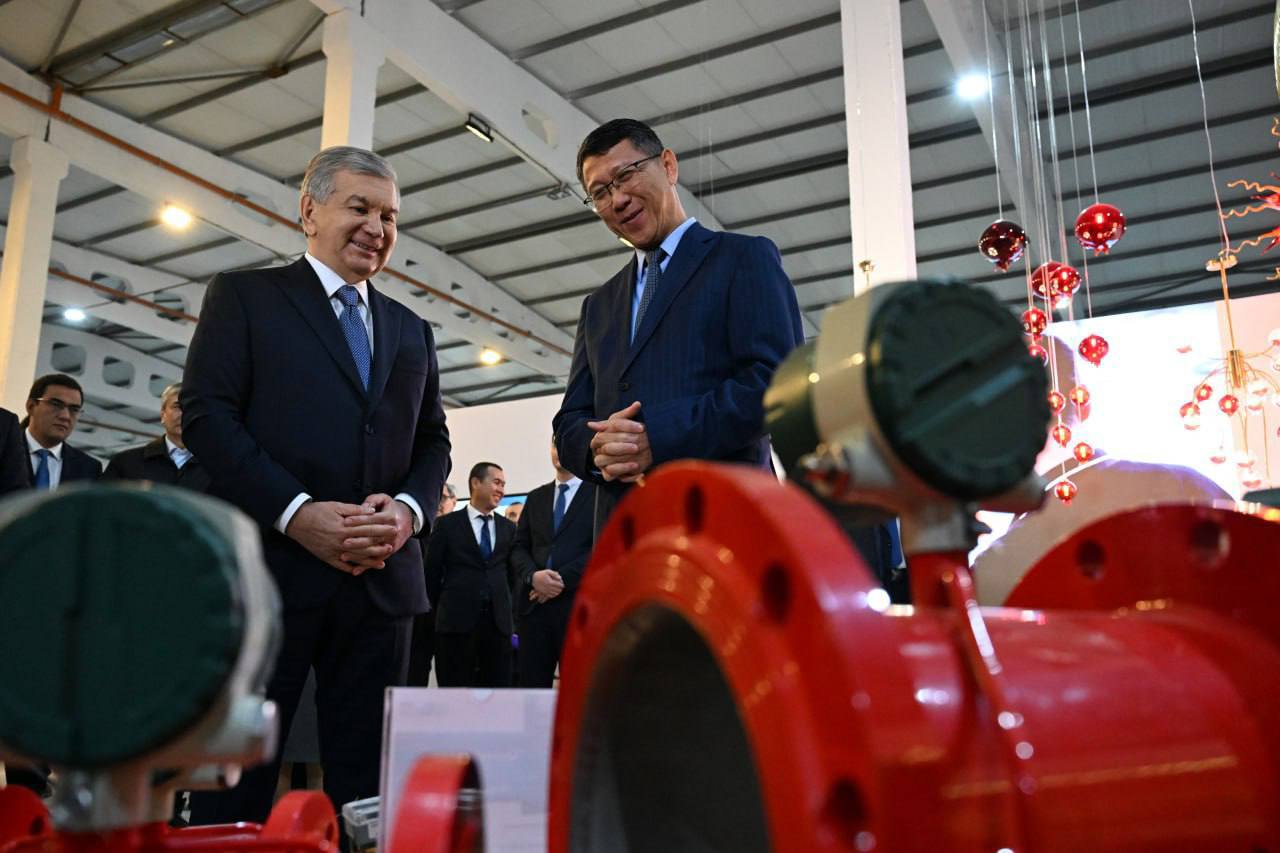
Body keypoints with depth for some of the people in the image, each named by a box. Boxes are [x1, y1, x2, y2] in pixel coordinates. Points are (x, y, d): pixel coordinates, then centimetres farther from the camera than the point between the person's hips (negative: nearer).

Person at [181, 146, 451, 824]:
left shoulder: (412, 330, 20)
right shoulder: (243, 295, 7)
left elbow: (432, 440, 17)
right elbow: (206, 415, -4)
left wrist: (408, 508, -5)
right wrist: (298, 512, -15)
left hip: (381, 576, 4)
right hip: (266, 569, -4)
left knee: (366, 789, 9)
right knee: (234, 794, 2)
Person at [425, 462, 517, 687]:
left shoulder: (508, 528, 13)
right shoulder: (447, 524, 3)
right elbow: (432, 573, 5)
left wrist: (504, 606, 10)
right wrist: (445, 610, 9)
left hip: (498, 621, 3)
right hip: (457, 621, -3)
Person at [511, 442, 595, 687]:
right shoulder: (536, 498, 19)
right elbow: (519, 547, 13)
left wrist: (562, 579, -14)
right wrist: (533, 576, -8)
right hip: (534, 605, 4)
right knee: (531, 686, 3)